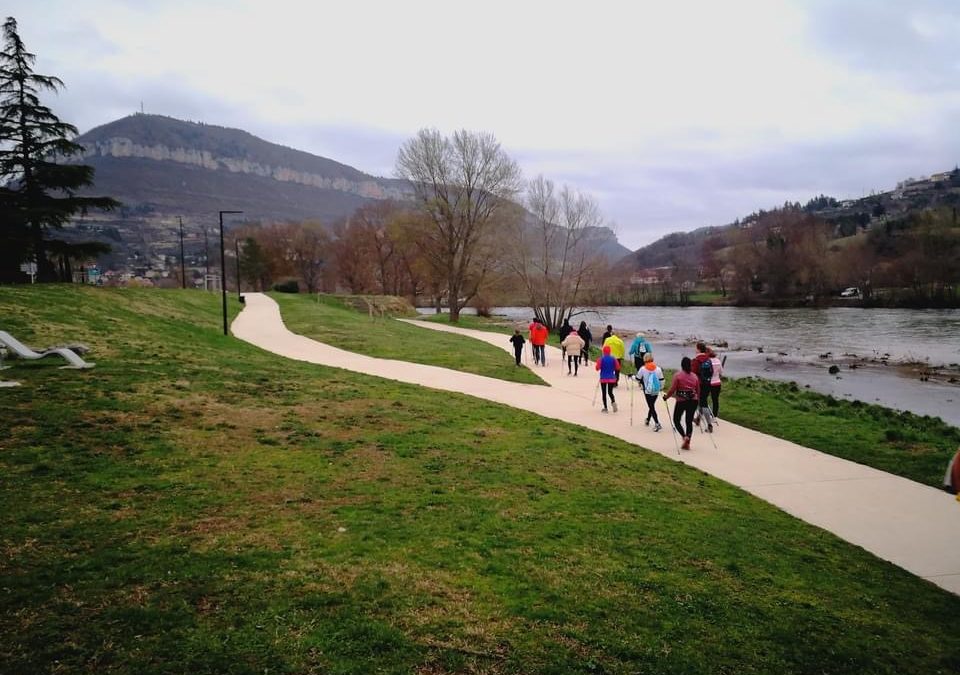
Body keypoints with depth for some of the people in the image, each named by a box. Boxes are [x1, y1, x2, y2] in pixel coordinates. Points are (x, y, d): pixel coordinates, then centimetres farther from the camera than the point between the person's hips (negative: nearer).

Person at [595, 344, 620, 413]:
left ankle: (605, 408, 8)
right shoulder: (613, 358, -3)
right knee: (610, 392, 14)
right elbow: (618, 368, -1)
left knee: (604, 393, 8)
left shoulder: (601, 359, -10)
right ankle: (613, 402, -15)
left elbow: (597, 368, -13)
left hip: (603, 378, -2)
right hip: (611, 378, 2)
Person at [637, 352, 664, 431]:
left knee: (651, 406, 1)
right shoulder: (658, 368, -3)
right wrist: (661, 388, 18)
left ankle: (657, 424, -9)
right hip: (656, 391, 4)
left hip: (647, 391, -4)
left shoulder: (643, 369, -11)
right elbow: (661, 380, 2)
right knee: (652, 405, 21)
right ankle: (648, 420, 38)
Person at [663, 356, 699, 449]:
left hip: (681, 400, -4)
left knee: (676, 420, 11)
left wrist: (666, 396, 4)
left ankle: (685, 436, -9)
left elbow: (672, 389, -10)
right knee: (689, 421, 11)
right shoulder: (695, 376, 7)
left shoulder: (677, 375, -7)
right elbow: (698, 391, 12)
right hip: (693, 401, 4)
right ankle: (687, 443, 12)